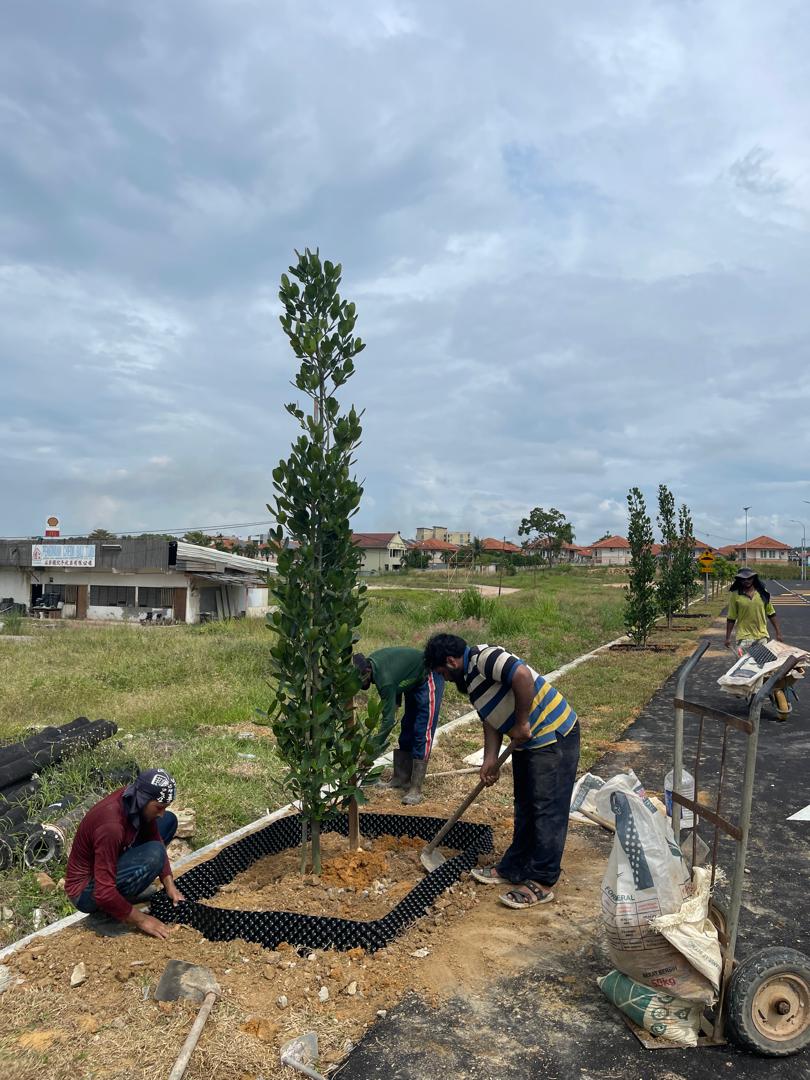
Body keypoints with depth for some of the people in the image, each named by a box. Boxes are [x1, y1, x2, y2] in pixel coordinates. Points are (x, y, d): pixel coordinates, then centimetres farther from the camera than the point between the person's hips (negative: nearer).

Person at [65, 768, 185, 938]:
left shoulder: (136, 801, -12)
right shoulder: (111, 825, -36)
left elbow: (156, 840, 4)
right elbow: (104, 893, -34)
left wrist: (169, 885, -3)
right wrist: (141, 920, -25)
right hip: (86, 892, -8)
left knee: (169, 821, 5)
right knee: (153, 854, -30)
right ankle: (112, 909, -8)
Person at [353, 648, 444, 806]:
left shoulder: (385, 679, -37)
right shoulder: (370, 661, -13)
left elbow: (388, 720, -32)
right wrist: (395, 705, 5)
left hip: (429, 678, -10)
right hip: (415, 680, 10)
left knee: (422, 733, -13)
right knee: (407, 729, 12)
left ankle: (416, 789, -11)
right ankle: (401, 777, 20)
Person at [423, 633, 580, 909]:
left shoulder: (484, 657, -19)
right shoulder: (470, 679, 12)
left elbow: (523, 675, -34)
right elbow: (491, 720, 14)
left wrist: (522, 723, -24)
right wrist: (490, 760, 4)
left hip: (553, 736, -11)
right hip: (528, 742, 11)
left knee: (548, 810, -2)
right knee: (524, 808, 18)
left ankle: (542, 883, 6)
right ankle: (513, 868, 29)